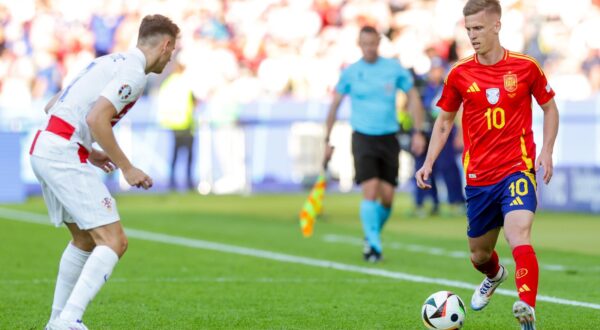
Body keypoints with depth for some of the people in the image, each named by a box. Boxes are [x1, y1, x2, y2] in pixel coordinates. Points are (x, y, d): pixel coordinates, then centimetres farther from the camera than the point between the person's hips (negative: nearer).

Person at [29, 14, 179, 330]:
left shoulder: (109, 62, 20)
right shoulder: (133, 72, -8)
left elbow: (51, 107, 23)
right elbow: (96, 119, -21)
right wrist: (126, 168, -13)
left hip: (42, 150, 10)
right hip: (64, 154, -10)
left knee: (85, 239, 23)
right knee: (114, 241, -11)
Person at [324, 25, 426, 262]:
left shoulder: (394, 68, 1)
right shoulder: (350, 73, -1)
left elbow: (413, 96, 9)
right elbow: (334, 105, 8)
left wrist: (418, 132, 2)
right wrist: (327, 140, 7)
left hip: (389, 138, 2)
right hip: (363, 137, -2)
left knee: (387, 196, 0)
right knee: (370, 190, -17)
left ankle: (372, 234, 24)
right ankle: (373, 244, -13)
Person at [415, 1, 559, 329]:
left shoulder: (525, 67, -4)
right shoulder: (460, 74, 1)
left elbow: (549, 107, 10)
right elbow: (444, 120, 13)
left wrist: (547, 151, -3)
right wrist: (428, 163, 4)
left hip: (517, 169, -3)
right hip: (477, 176, 3)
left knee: (519, 235, -29)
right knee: (479, 255, 16)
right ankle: (494, 276, 53)